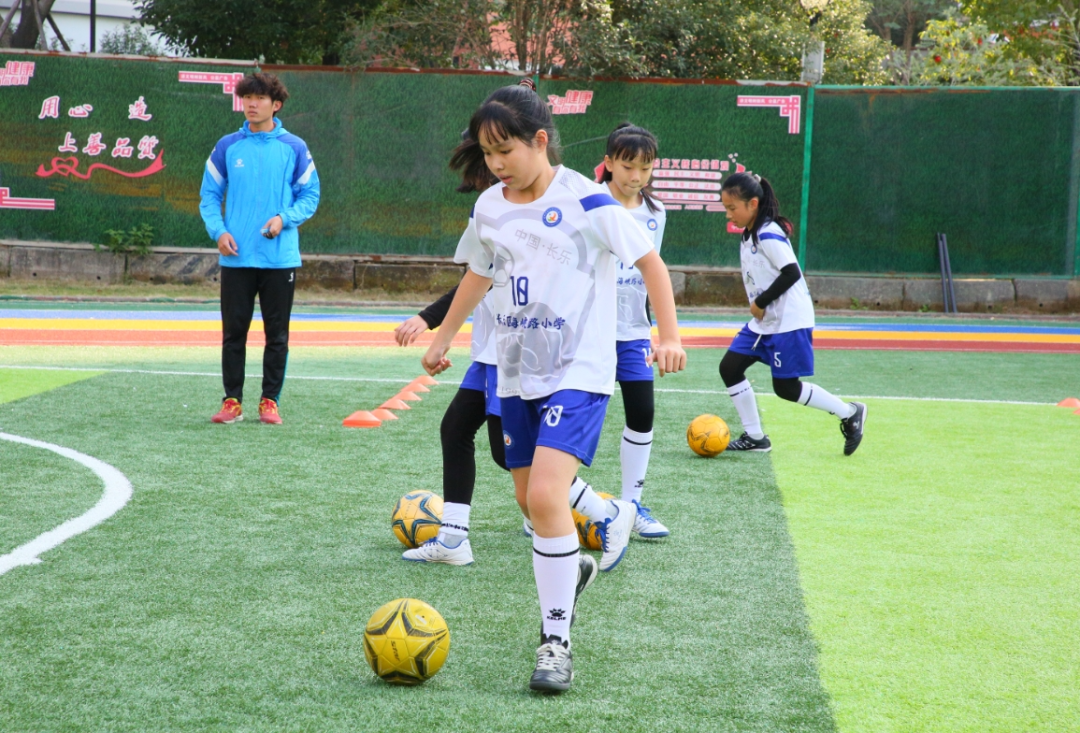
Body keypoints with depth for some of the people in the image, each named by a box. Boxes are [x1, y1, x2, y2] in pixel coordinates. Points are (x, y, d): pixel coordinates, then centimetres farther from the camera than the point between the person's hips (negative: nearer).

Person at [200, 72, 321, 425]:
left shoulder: (294, 148, 3)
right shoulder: (227, 147, 6)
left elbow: (310, 195, 6)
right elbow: (209, 195, 9)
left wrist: (284, 218, -12)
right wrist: (219, 231, -8)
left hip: (280, 258, -1)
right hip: (236, 258, 1)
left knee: (277, 336, 3)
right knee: (233, 333, 3)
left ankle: (270, 401, 12)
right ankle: (232, 401, 10)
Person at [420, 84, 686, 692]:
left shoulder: (586, 201, -13)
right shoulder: (489, 208, 5)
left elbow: (650, 260, -5)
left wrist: (669, 335, -11)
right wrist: (443, 338, 30)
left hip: (579, 373, -6)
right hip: (517, 374, 7)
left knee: (546, 493, -20)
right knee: (531, 500, 13)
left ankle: (557, 641, -12)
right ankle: (567, 570, 44)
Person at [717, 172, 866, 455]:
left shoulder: (768, 235, -18)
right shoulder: (750, 235, 11)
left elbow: (791, 273, -25)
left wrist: (761, 302, -18)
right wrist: (759, 306, 9)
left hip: (789, 322, -10)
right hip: (763, 322, 10)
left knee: (785, 387, -4)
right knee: (729, 367, 4)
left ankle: (849, 413, 13)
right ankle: (755, 437, 12)